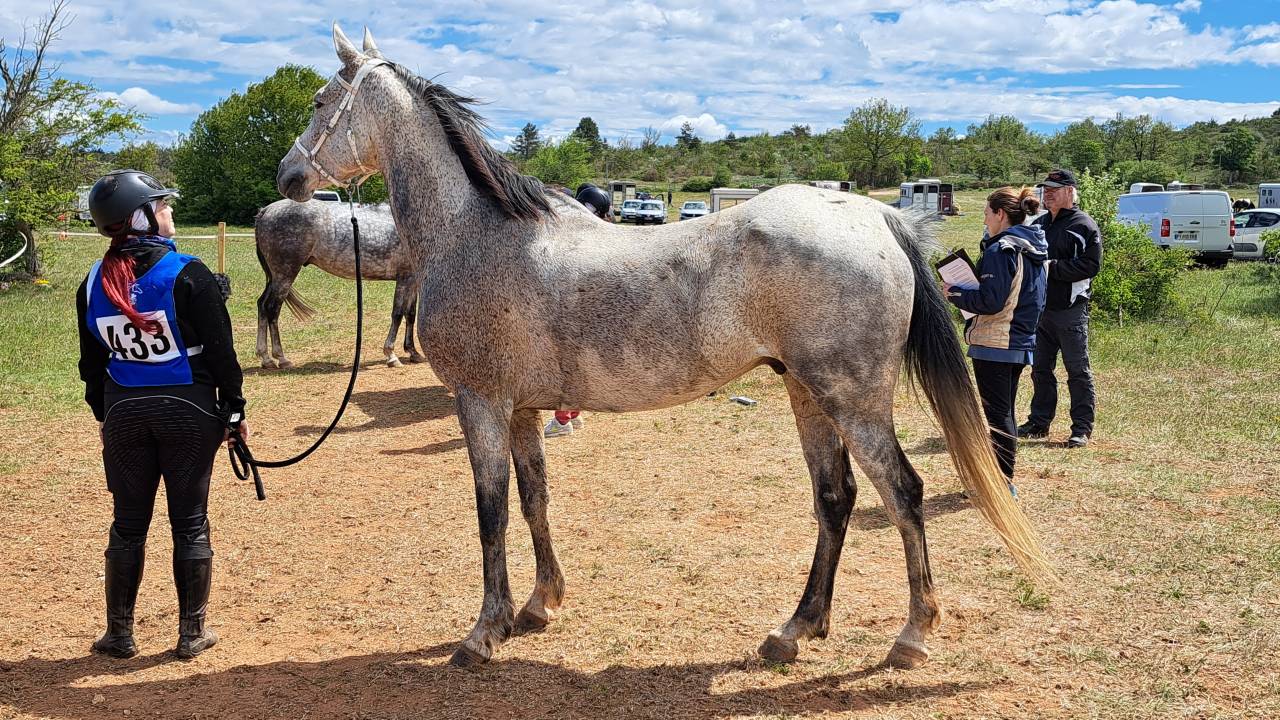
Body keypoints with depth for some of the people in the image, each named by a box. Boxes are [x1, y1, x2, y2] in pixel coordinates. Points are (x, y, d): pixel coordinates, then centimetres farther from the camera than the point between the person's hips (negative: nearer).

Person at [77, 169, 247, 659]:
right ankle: (192, 633, 16)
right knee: (190, 523, 7)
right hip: (188, 409, -4)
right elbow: (220, 350, -11)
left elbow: (91, 361, 9)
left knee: (128, 523, 14)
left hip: (123, 413, 4)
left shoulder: (94, 283, 0)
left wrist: (104, 415, 20)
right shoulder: (187, 274, -14)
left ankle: (119, 635, 23)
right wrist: (234, 409, -1)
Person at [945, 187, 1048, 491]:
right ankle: (1002, 476, 27)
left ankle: (1002, 484, 3)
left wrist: (955, 294, -8)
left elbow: (990, 301, -22)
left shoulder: (1000, 250, -17)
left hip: (995, 344, -9)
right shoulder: (1033, 250, 12)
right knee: (1004, 411, 18)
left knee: (997, 413, -2)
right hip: (1022, 342, 9)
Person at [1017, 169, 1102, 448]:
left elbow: (1091, 265, -14)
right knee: (1040, 369, 12)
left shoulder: (1085, 226, -5)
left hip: (1071, 310, -7)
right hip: (1039, 307, 7)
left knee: (1078, 370, 0)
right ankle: (1039, 423, 22)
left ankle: (1082, 428, 5)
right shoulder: (1037, 224, 15)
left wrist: (1052, 267, -19)